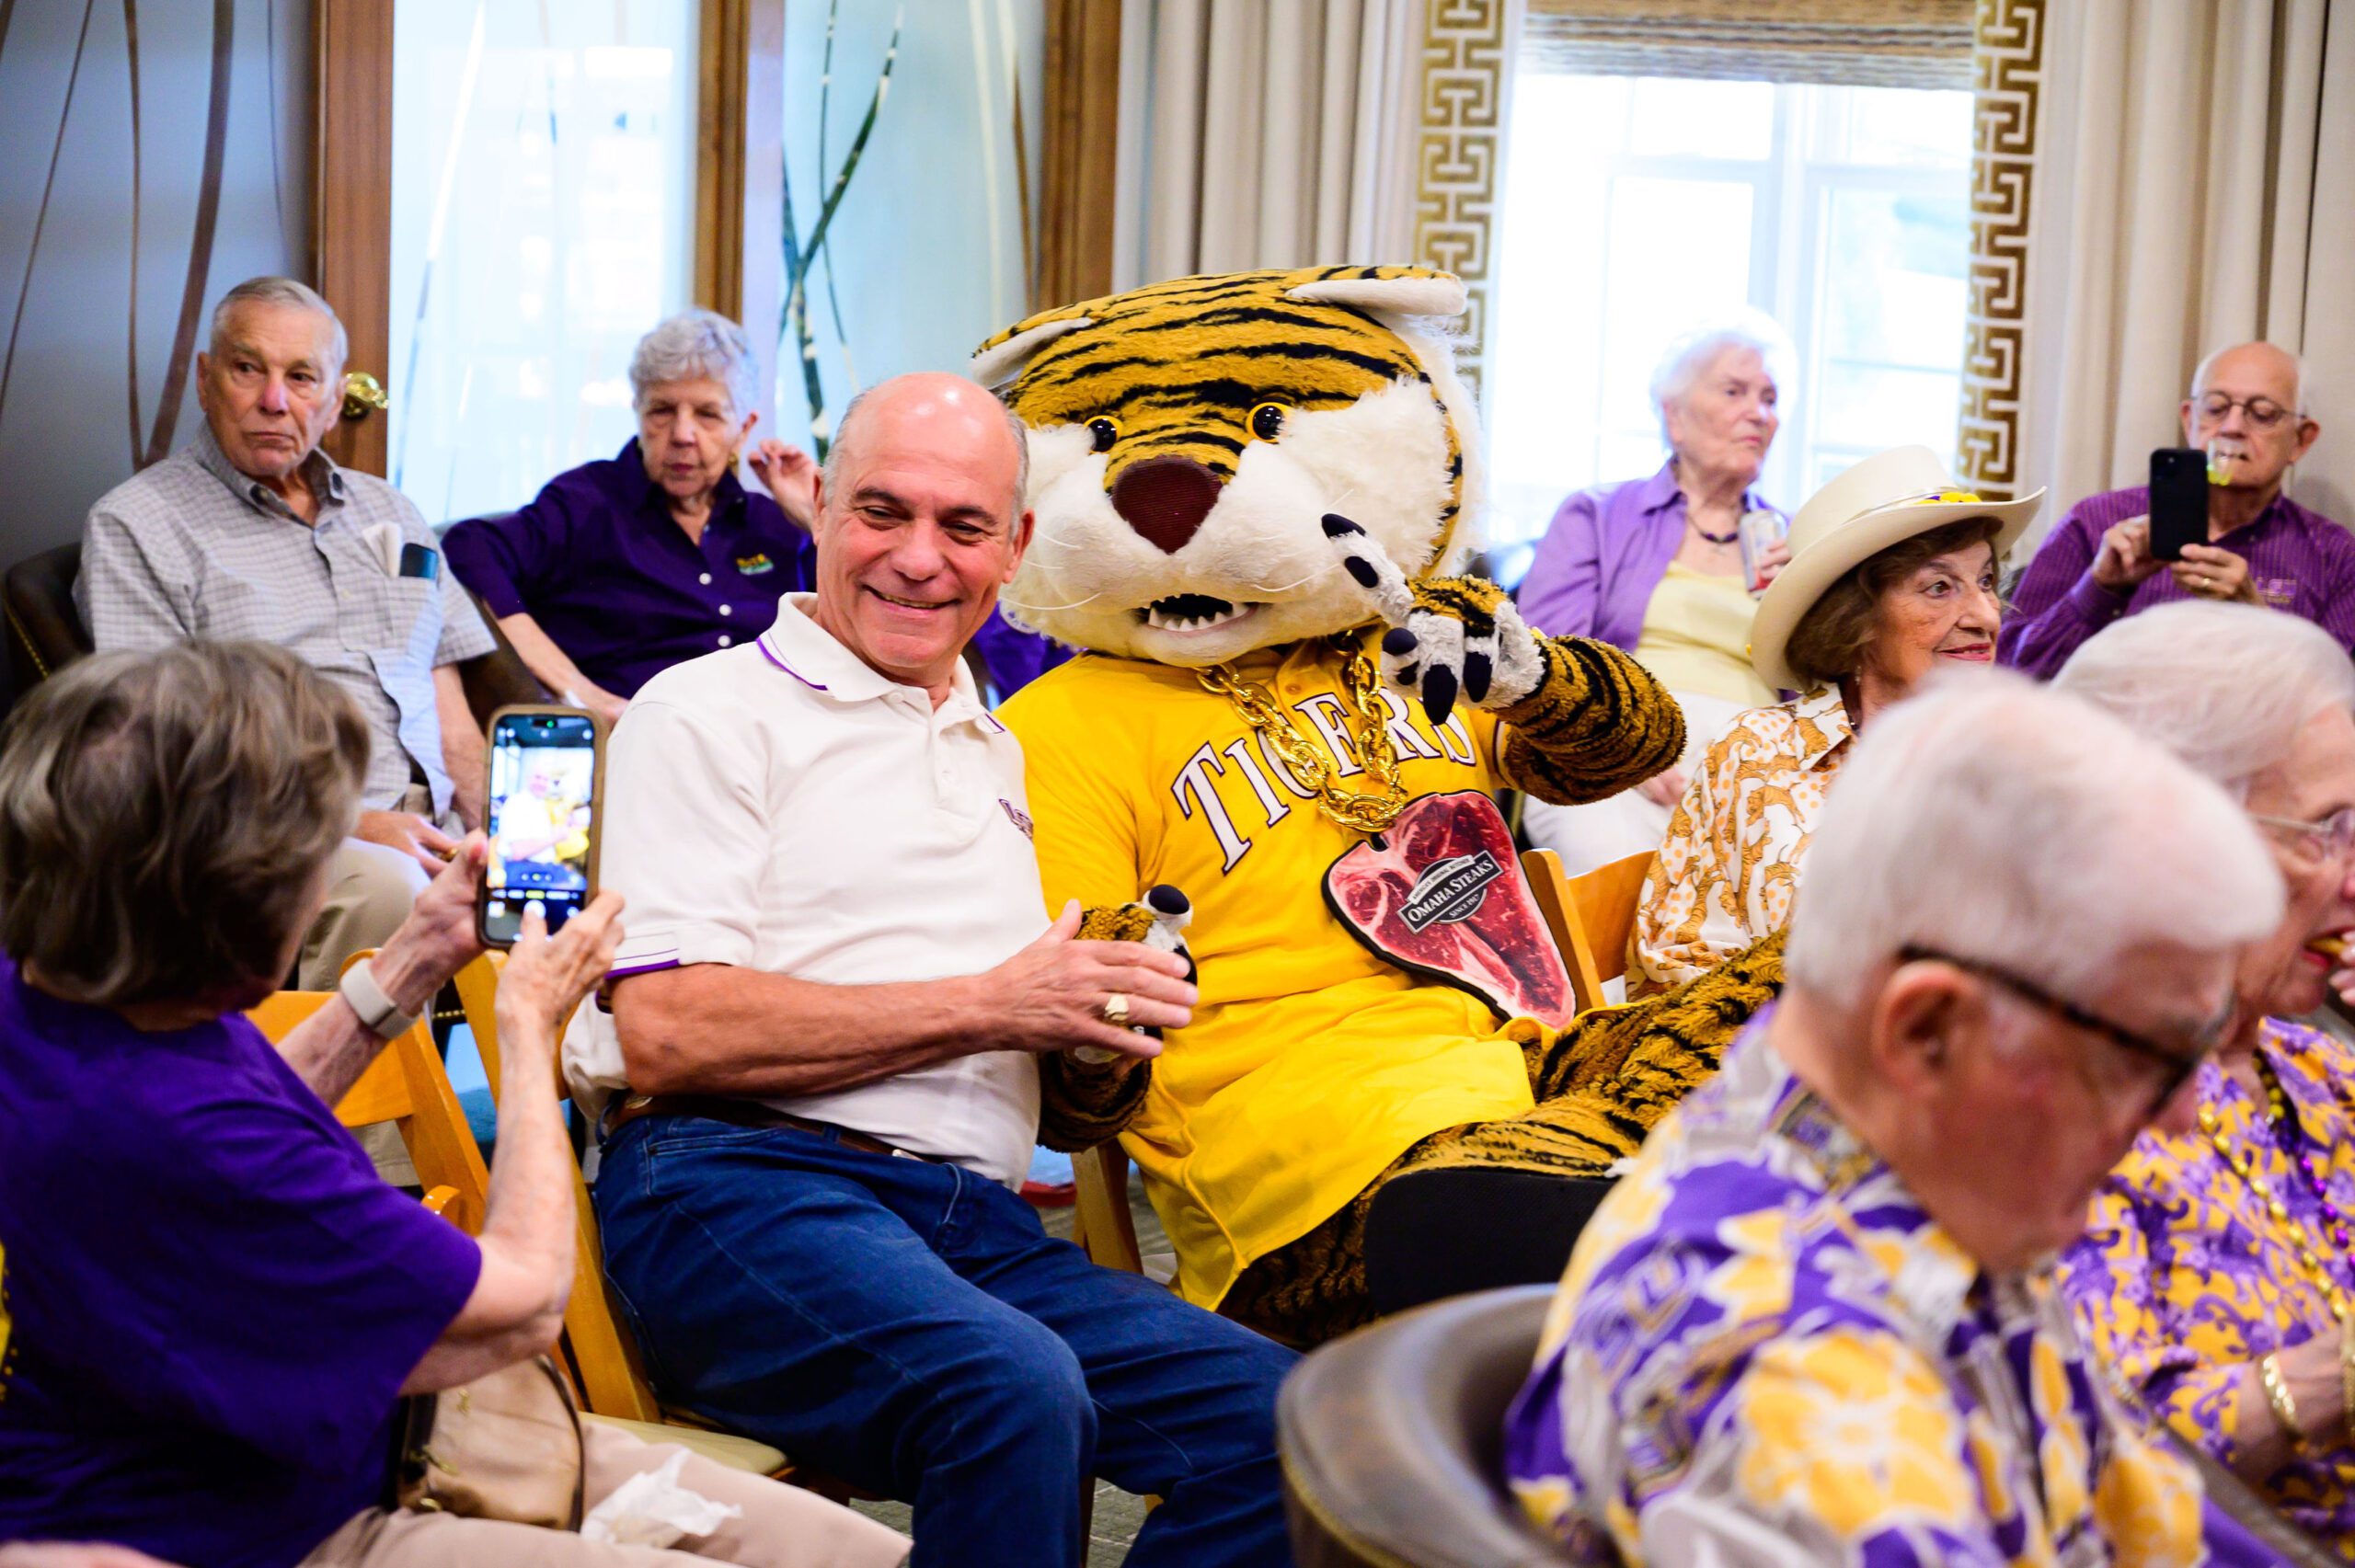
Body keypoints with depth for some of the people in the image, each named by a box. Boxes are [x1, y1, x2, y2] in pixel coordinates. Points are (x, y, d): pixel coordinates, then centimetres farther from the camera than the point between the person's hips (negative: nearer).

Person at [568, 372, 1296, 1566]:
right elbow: (665, 1035, -9)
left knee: (1272, 1407, -19)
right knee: (1016, 1389, -35)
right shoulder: (711, 713, 5)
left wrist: (1095, 1037, 4)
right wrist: (992, 1005, -7)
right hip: (738, 1188, -6)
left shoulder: (1002, 758, 26)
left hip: (978, 1227, 6)